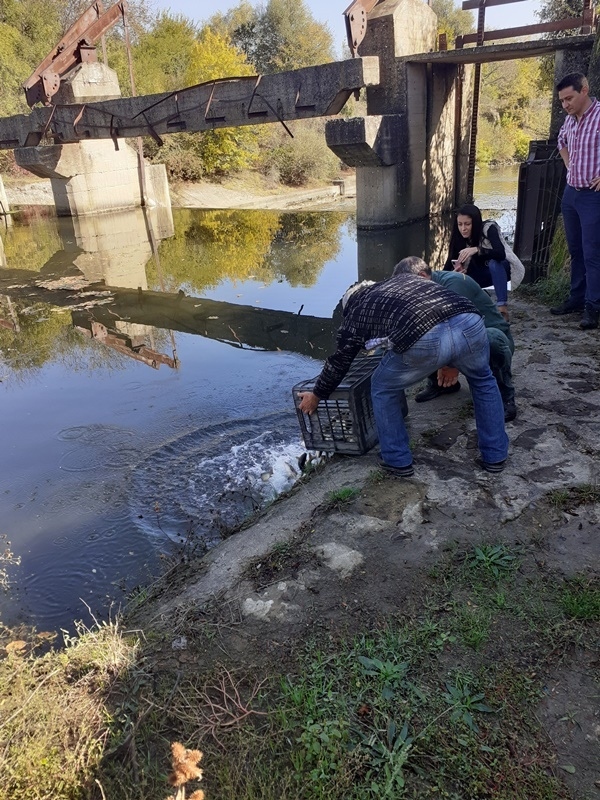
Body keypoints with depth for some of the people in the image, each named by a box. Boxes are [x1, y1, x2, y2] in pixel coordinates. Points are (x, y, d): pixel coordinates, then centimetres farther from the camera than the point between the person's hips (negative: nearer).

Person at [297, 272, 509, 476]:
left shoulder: (356, 311, 25)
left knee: (383, 389, 23)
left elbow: (340, 360, 32)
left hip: (424, 340, -5)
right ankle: (495, 457, 38)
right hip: (470, 322, 5)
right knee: (483, 381, 34)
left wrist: (317, 395, 46)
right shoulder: (401, 279, 38)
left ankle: (398, 461, 30)